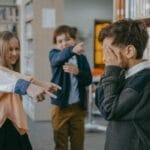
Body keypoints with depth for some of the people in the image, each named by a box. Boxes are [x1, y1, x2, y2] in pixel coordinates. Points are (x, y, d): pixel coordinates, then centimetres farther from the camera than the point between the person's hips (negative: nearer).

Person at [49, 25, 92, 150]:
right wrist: (72, 50, -48)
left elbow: (88, 79, 0)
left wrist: (77, 72, -20)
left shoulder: (82, 58, 5)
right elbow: (59, 58, -28)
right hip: (60, 106, -2)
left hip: (78, 106, 2)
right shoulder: (54, 54, -3)